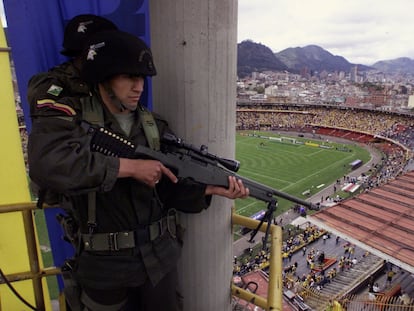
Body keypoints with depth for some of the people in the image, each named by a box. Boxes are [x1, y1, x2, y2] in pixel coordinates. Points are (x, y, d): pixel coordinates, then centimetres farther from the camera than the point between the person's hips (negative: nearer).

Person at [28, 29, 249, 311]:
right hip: (105, 265, -3)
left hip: (159, 256, 4)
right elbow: (46, 164, -33)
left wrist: (213, 188, -19)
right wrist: (131, 166, -28)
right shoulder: (66, 117, -12)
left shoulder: (156, 126, 0)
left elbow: (175, 189, -1)